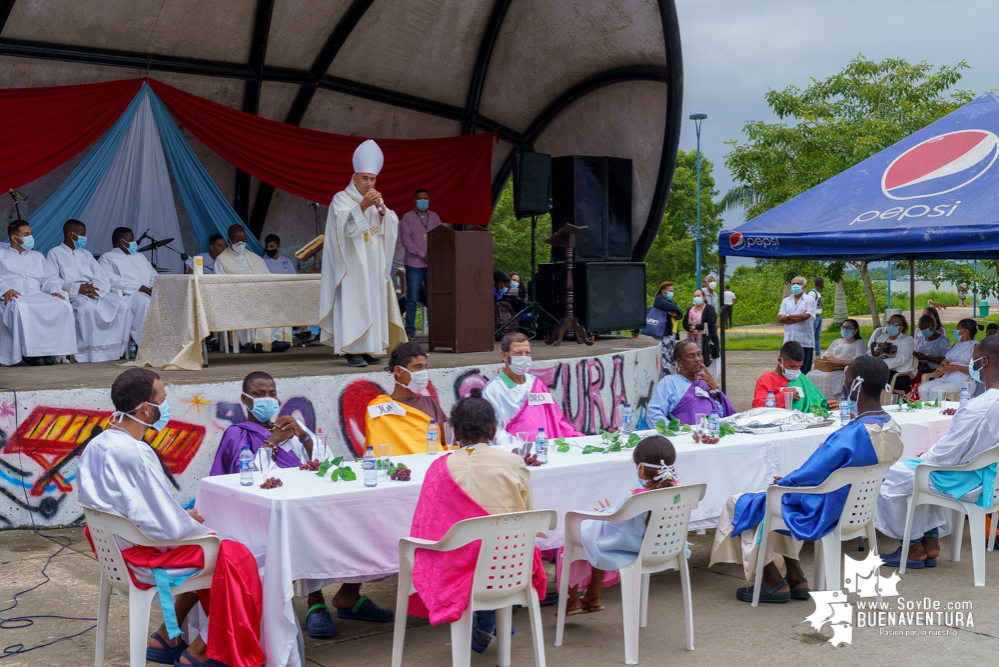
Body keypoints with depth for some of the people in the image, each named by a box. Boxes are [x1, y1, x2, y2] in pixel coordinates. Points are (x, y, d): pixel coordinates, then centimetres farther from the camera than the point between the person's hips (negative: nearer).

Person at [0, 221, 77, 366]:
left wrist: (54, 290, -2)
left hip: (37, 295, 3)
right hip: (14, 297, -3)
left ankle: (51, 349, -33)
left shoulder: (38, 256, 33)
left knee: (64, 306, -29)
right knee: (20, 308, -42)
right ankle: (28, 351, -39)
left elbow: (50, 278, 21)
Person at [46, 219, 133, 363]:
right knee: (88, 307, -39)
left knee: (122, 305, -22)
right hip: (72, 295, -5)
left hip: (96, 292, 5)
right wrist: (77, 288, -19)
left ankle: (114, 349, -22)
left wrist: (94, 289, -9)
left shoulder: (85, 254, 27)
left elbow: (104, 279, 16)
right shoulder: (55, 253, 10)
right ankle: (87, 352, -34)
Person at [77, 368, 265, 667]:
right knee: (236, 557, -3)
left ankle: (166, 637, 22)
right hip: (142, 559, -10)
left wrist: (184, 518, 9)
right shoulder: (136, 455, -27)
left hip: (114, 552, 10)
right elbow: (171, 528, -25)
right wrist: (191, 520, -4)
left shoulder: (95, 446, 2)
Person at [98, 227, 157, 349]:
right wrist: (140, 288, -15)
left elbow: (154, 276, 26)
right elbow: (111, 280, -7)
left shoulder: (139, 256, 33)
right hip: (126, 295, -6)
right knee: (143, 301, -38)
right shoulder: (106, 258, 11)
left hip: (147, 293, 6)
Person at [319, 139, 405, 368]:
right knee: (352, 303, -12)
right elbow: (343, 224, -19)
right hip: (351, 264, -6)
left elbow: (392, 224, 4)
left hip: (373, 265, 6)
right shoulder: (341, 199, 0)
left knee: (374, 303, 3)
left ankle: (369, 349, 8)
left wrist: (380, 207, -12)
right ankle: (352, 351, -13)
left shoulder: (376, 200, 18)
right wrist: (362, 206, -30)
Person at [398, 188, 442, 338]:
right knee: (412, 299, -3)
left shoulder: (434, 217, 15)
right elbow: (406, 240, -4)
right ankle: (410, 329, 1)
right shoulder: (407, 217, 4)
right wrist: (422, 255, -11)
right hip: (414, 264, -3)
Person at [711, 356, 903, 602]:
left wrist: (782, 481, -1)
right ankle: (796, 579, 26)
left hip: (822, 514, -9)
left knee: (737, 505, 5)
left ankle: (774, 582, 12)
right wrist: (789, 480, 8)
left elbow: (805, 477, -24)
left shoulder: (851, 436, -33)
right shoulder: (892, 428, -5)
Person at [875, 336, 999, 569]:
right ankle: (931, 542, 26)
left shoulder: (977, 408, -30)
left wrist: (924, 457, -3)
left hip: (967, 483, -10)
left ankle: (914, 547, 18)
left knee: (891, 477, 3)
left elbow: (946, 455, -24)